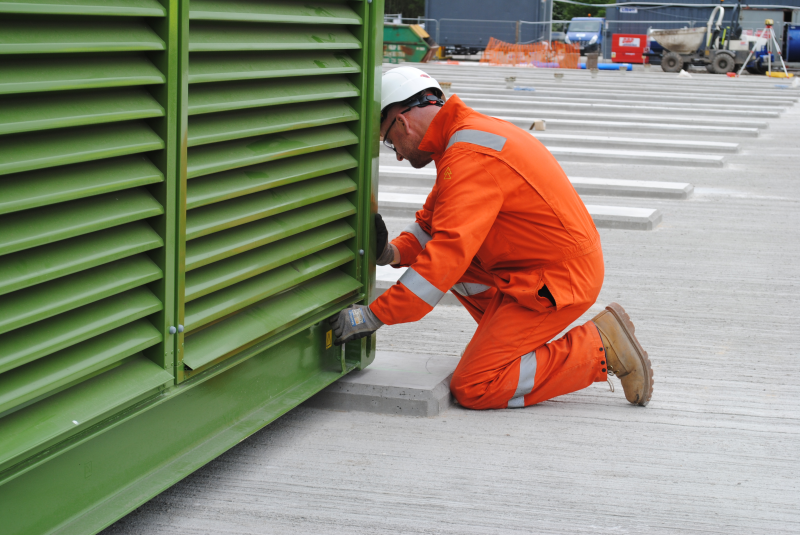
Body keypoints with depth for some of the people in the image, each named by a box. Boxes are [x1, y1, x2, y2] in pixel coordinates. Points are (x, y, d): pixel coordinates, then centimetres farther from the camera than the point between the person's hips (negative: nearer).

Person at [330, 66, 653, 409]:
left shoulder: (469, 157, -21)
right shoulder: (466, 133, 11)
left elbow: (449, 252, -29)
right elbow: (432, 224, 18)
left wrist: (373, 317, -27)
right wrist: (393, 252, -4)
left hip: (557, 280, -10)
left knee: (471, 389, -10)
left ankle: (599, 349, -5)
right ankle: (518, 340, 14)